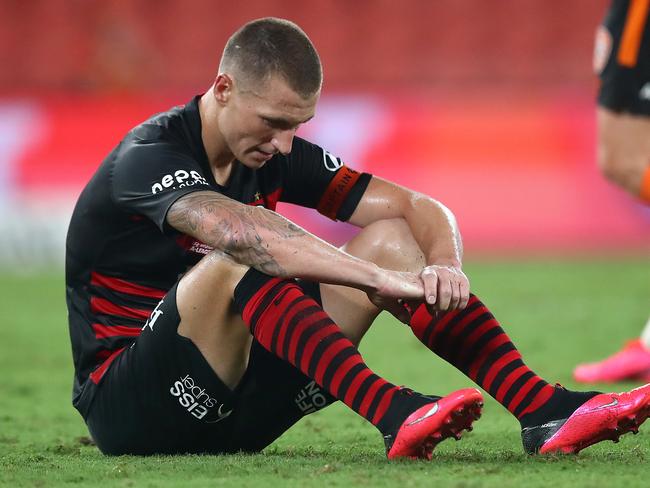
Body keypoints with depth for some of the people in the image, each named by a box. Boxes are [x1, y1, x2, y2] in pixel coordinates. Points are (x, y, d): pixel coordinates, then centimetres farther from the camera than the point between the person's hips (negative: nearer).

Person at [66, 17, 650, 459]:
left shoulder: (276, 155, 4)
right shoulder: (147, 156, -19)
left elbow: (420, 209, 1)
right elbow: (240, 231, -40)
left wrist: (444, 267, -23)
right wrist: (384, 279, -46)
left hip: (231, 405, 7)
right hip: (127, 410, -7)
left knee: (390, 237, -6)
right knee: (238, 262, -34)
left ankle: (542, 409, -19)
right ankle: (395, 417, -45)